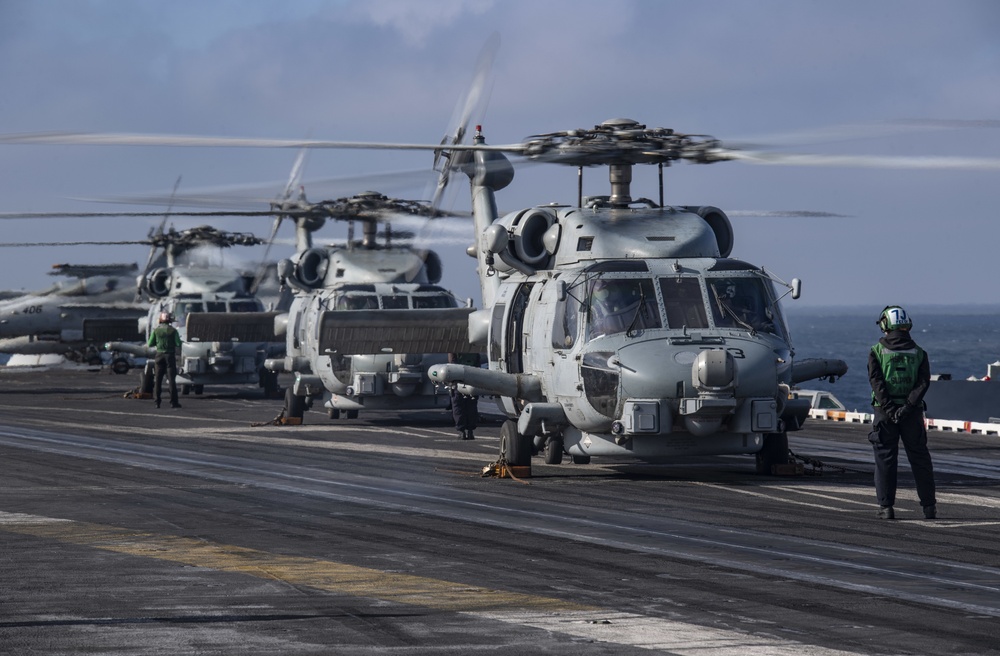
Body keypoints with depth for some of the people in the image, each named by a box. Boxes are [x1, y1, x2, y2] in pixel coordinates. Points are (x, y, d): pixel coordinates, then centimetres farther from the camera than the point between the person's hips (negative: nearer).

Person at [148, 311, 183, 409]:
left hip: (160, 355, 2)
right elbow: (178, 344, -11)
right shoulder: (173, 331, -7)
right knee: (171, 379, 0)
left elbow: (150, 344, 2)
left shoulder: (156, 330, 0)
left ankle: (157, 401, 5)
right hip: (170, 355, -2)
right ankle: (173, 402, -5)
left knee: (158, 379, 9)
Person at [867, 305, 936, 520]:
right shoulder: (918, 353, 6)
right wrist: (907, 407, -14)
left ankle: (886, 507, -1)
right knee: (919, 459, 9)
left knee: (885, 459, 3)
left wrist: (889, 409, -16)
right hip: (912, 412, 2)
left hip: (885, 412, -2)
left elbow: (876, 381, -11)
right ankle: (929, 507, 12)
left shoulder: (876, 351, 0)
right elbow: (923, 382, -6)